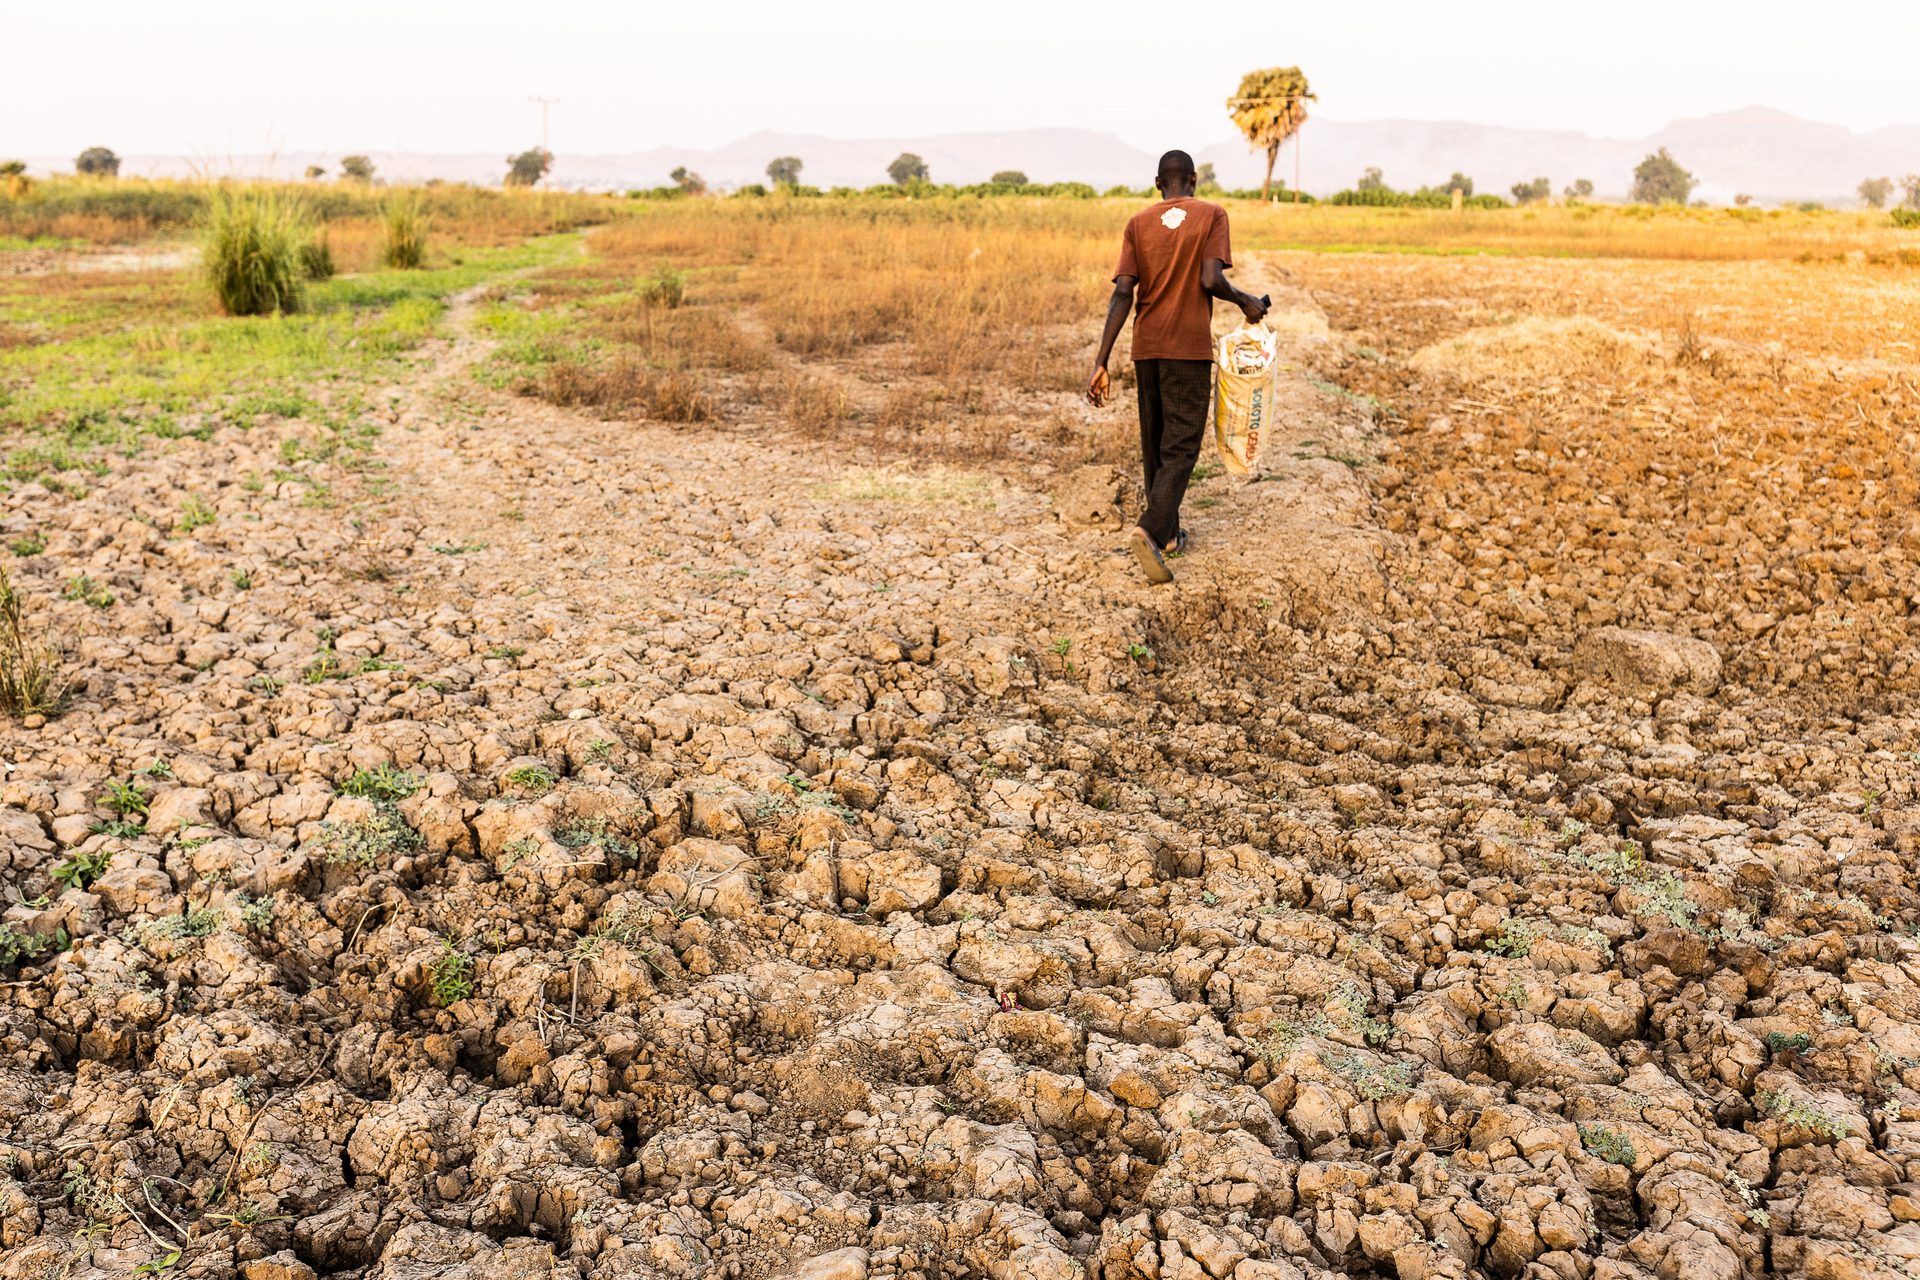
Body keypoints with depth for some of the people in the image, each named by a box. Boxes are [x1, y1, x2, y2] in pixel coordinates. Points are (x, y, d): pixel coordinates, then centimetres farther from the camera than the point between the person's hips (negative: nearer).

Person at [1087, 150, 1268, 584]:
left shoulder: (1138, 224, 5)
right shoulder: (1212, 215, -2)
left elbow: (1122, 292, -5)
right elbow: (1211, 280, -14)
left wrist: (1101, 363, -8)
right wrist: (1245, 301, 7)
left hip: (1146, 348, 4)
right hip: (1189, 348, -4)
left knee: (1154, 443, 15)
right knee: (1181, 446, -3)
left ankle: (1167, 533, 23)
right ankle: (1149, 531, -22)